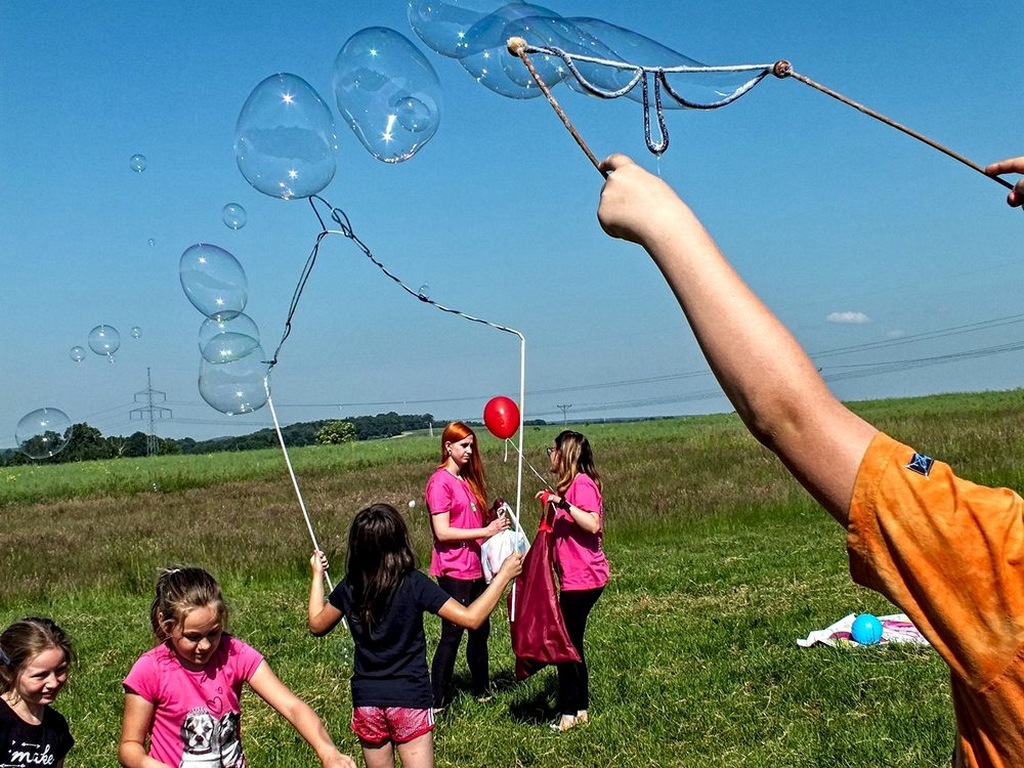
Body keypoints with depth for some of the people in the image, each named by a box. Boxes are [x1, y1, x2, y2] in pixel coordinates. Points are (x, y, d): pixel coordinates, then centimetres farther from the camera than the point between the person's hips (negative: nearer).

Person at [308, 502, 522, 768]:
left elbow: (317, 624, 16)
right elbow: (471, 618, -17)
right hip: (410, 701, -4)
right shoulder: (414, 584, -14)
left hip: (366, 703, 4)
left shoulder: (350, 588, -2)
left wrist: (317, 576, 26)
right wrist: (504, 575, -9)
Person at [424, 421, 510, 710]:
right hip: (453, 570, -8)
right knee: (452, 634, -4)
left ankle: (481, 689, 30)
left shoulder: (468, 480, 14)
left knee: (480, 630, 16)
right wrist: (485, 531, -21)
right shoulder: (440, 482, -13)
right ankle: (438, 700, 4)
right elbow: (442, 532, -19)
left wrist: (494, 515, 0)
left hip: (474, 569, 8)